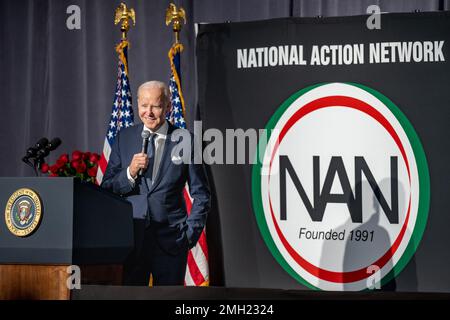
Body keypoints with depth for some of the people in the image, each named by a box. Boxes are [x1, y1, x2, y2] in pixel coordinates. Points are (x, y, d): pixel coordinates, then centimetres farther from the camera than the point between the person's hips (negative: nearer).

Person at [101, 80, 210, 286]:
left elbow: (201, 195, 7)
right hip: (130, 238, 1)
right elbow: (106, 189, 6)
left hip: (170, 240, -1)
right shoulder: (124, 138, 7)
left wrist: (190, 233, -1)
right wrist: (130, 173, -11)